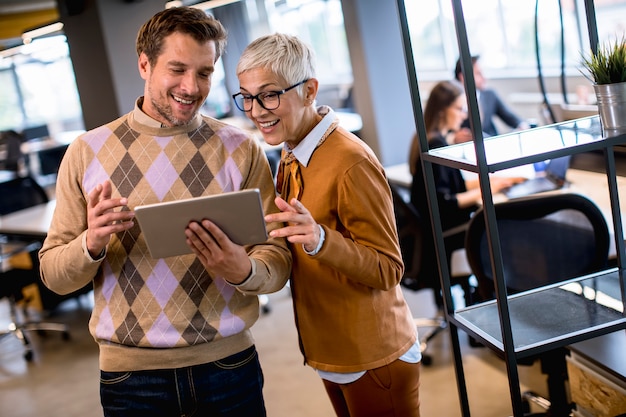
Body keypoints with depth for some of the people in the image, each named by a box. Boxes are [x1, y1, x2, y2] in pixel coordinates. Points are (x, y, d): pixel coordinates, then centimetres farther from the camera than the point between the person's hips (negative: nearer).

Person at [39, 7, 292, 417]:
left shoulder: (241, 149, -2)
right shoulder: (87, 152, -1)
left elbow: (278, 257, -3)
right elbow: (54, 275, 1)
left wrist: (245, 270, -25)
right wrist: (91, 244, -20)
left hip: (228, 365, 0)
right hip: (130, 374, 0)